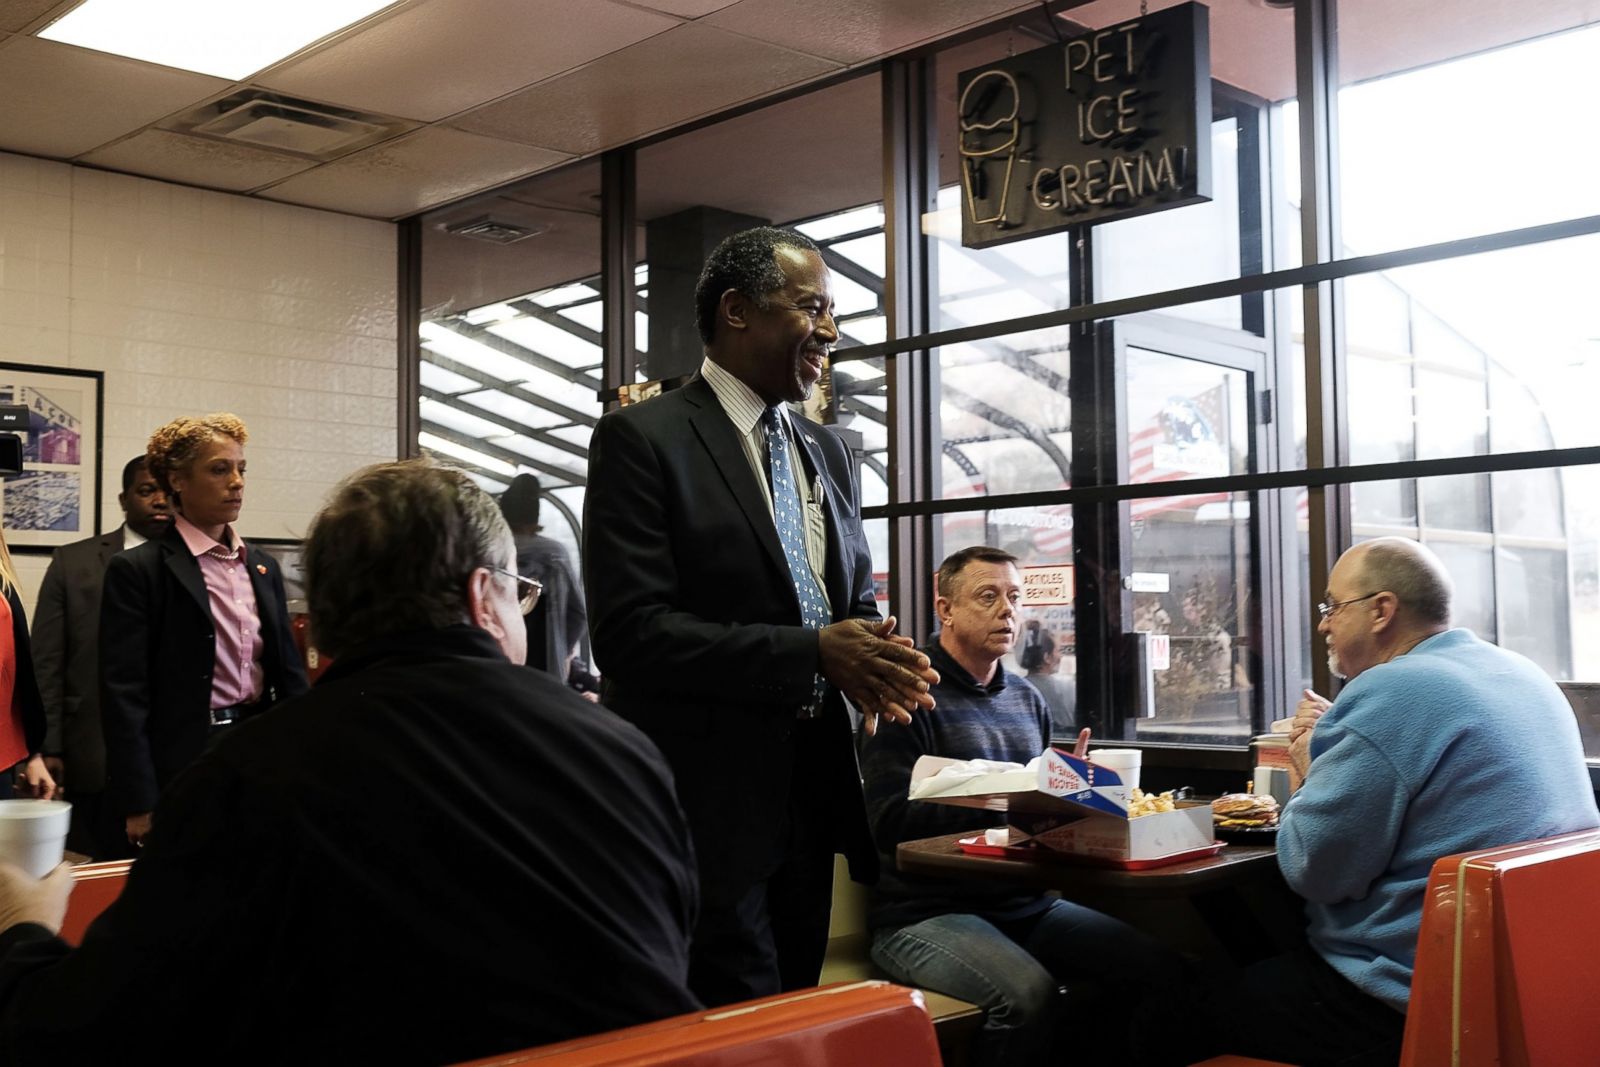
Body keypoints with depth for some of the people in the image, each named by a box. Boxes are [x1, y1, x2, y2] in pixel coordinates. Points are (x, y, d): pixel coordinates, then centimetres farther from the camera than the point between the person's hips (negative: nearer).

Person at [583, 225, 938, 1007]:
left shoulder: (827, 452, 12)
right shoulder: (642, 438, -10)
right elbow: (631, 634, -18)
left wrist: (872, 660, -8)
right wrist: (811, 654, -22)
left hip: (812, 789, 7)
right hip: (706, 800, -7)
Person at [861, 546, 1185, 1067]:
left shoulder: (1026, 699, 17)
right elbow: (890, 819, -16)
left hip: (1027, 903, 7)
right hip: (926, 912, -7)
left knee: (1160, 965, -11)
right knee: (1030, 994, -32)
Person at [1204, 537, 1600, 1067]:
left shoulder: (1389, 694, -19)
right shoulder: (1524, 676, 10)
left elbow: (1311, 869, -17)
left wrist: (1312, 771, 0)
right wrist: (1335, 749, 10)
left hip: (1414, 1006, -10)